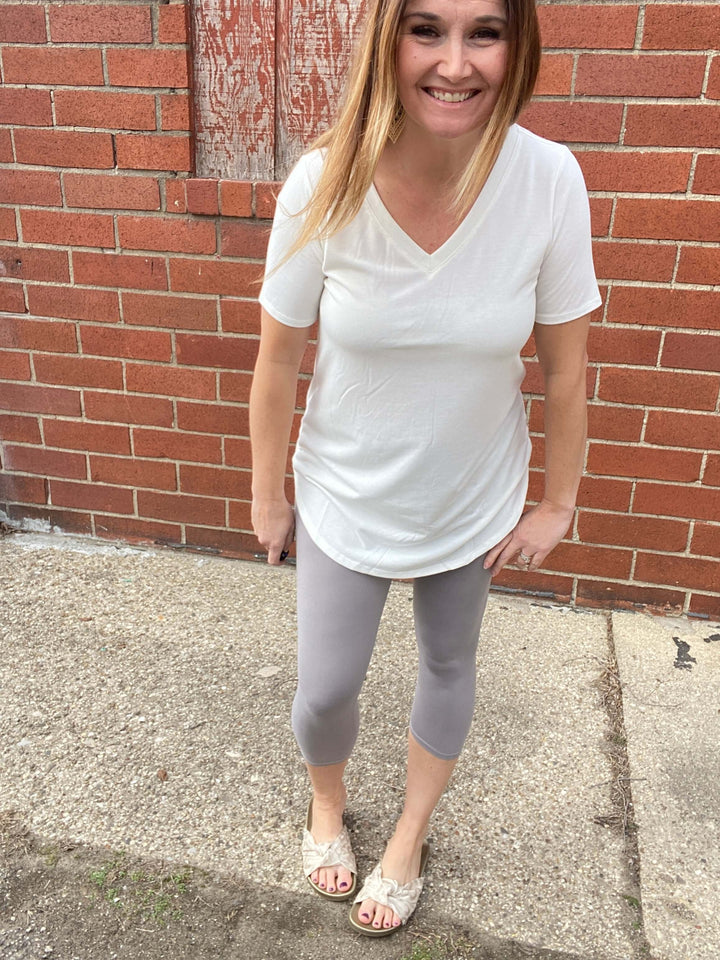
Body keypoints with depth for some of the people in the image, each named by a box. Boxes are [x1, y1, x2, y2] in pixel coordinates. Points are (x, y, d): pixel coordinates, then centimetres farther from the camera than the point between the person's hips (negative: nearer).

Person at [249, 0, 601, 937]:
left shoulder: (549, 180, -19)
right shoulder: (324, 184, -21)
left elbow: (564, 366, -9)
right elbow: (278, 361, -10)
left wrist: (558, 504, -1)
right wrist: (268, 497, 0)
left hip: (473, 500, 1)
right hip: (346, 498, -1)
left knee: (448, 666, 20)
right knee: (326, 690, 11)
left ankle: (410, 835, 51)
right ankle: (327, 804, 50)